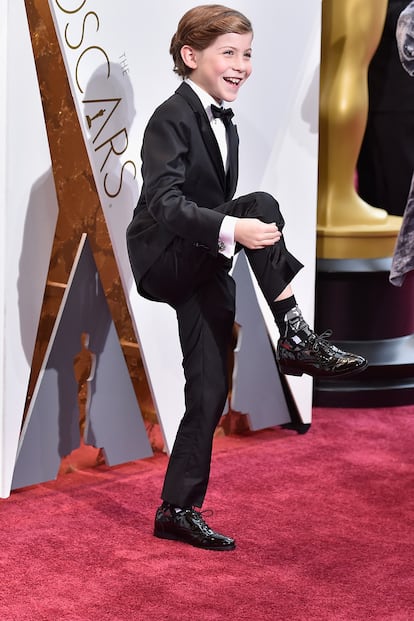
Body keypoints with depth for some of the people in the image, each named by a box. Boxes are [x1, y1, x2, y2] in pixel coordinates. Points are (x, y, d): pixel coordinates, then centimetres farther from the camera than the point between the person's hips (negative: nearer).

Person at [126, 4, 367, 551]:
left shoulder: (225, 125, 15)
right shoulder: (171, 119, -13)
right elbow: (164, 203, -27)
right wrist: (232, 229, -40)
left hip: (205, 273, 8)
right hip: (163, 260, -8)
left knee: (210, 393, 4)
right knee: (261, 202, -27)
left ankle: (178, 510, 14)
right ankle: (297, 337, -27)